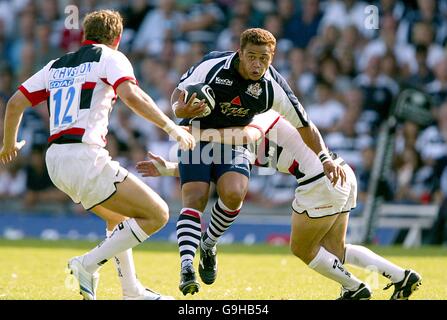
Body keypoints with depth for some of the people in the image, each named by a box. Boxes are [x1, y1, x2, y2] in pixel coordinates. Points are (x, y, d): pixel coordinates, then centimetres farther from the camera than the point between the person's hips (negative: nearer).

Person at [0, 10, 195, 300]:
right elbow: (131, 96, -16)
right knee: (157, 214, -5)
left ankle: (132, 291, 25)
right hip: (85, 157, -8)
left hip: (56, 158, 8)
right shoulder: (110, 57, 2)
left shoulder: (56, 65, 21)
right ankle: (88, 264, -7)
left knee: (119, 216, 28)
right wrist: (172, 127, -12)